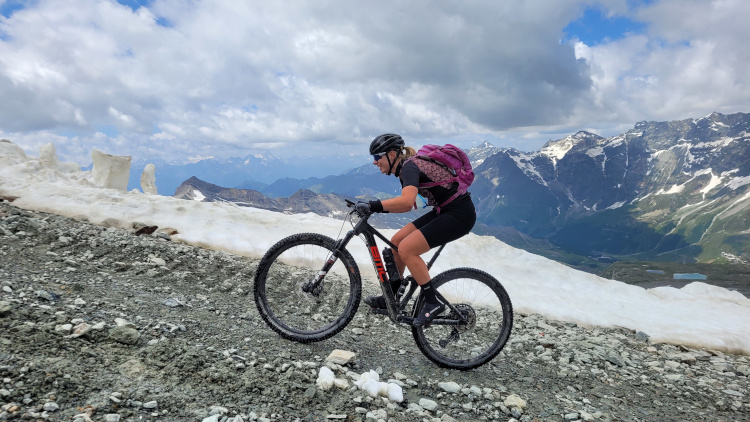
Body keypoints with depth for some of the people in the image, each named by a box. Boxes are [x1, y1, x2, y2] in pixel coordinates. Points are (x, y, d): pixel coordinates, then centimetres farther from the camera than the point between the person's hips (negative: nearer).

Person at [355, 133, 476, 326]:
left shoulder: (409, 167, -20)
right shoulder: (405, 167, 10)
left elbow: (407, 201, -38)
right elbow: (406, 204, 17)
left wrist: (374, 206, -39)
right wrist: (375, 208, 7)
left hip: (460, 214, -10)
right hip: (443, 211, 10)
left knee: (406, 249, -18)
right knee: (396, 242, 6)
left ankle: (433, 303, -7)